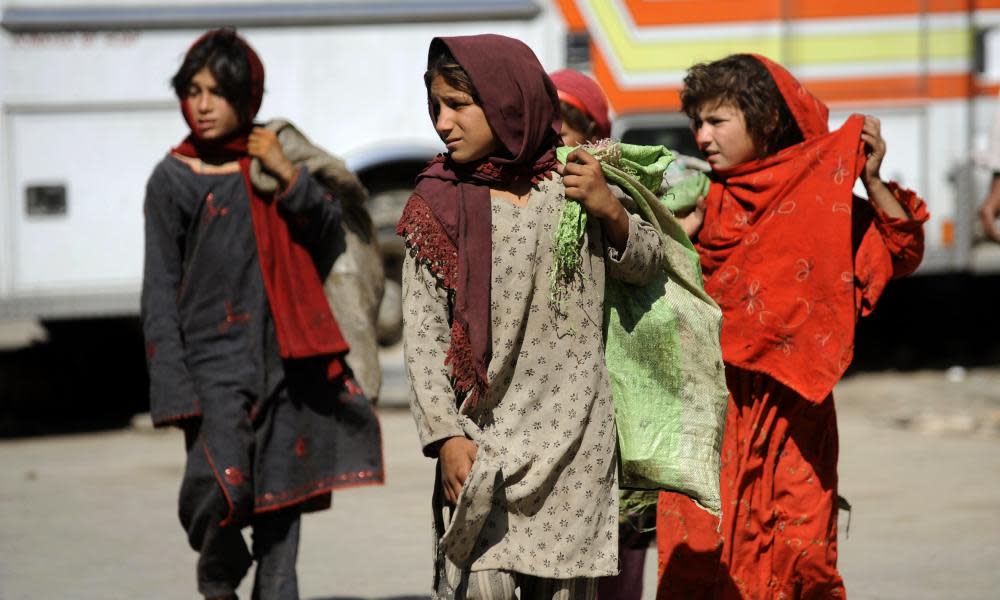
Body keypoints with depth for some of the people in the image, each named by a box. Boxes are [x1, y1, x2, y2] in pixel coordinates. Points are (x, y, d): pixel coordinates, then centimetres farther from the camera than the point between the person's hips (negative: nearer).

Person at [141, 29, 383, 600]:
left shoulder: (271, 158, 10)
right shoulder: (174, 179, -1)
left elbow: (329, 227, 5)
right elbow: (161, 292, -2)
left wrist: (287, 174, -11)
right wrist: (174, 391, -9)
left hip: (286, 354, 4)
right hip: (215, 356, -3)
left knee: (282, 489, 3)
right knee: (222, 483, -18)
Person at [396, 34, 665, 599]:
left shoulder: (571, 185, 5)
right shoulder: (439, 204, 1)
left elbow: (645, 266, 16)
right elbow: (423, 333, -1)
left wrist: (609, 210, -5)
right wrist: (447, 435, -10)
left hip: (575, 433, 1)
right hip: (483, 431, -1)